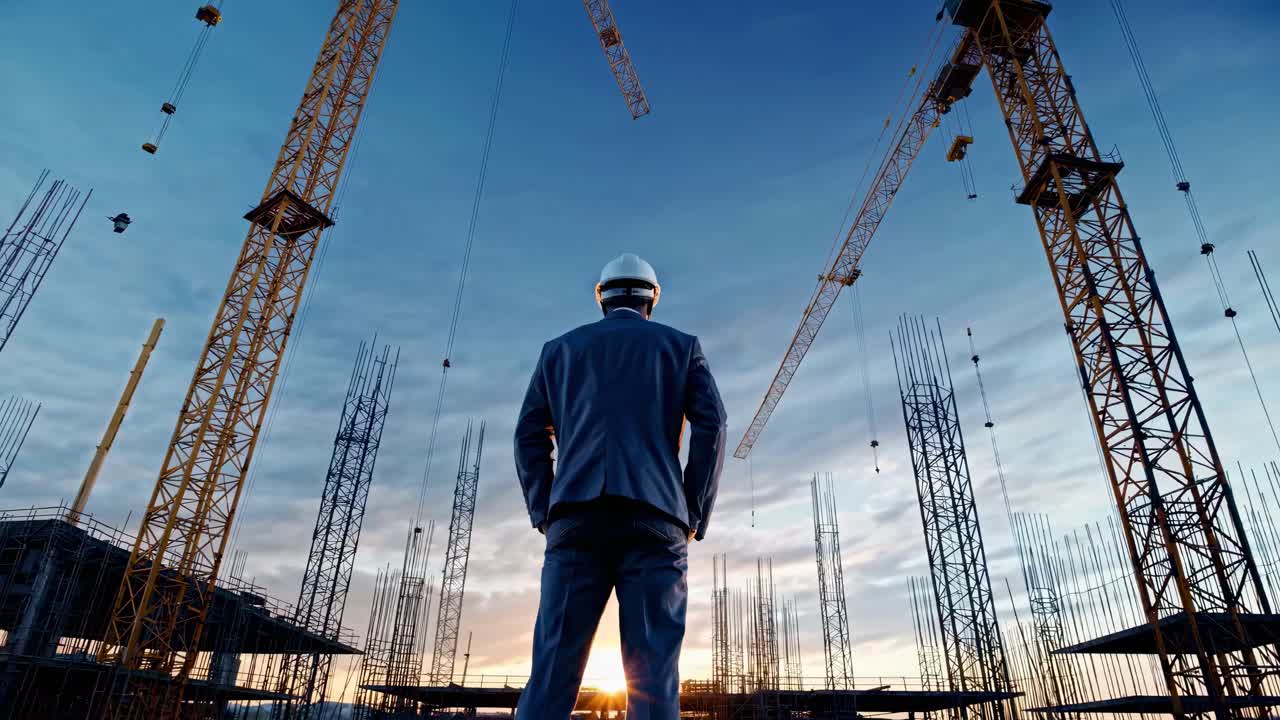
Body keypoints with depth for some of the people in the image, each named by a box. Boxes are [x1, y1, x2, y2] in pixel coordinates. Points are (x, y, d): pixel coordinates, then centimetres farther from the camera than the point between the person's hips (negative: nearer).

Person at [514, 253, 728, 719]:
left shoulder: (561, 348, 21)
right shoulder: (681, 346, 17)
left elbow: (530, 436, 12)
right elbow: (711, 427, 4)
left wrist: (544, 517, 11)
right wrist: (694, 518, 5)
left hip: (577, 519, 1)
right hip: (654, 519, -1)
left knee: (553, 674, -3)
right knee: (652, 677, -3)